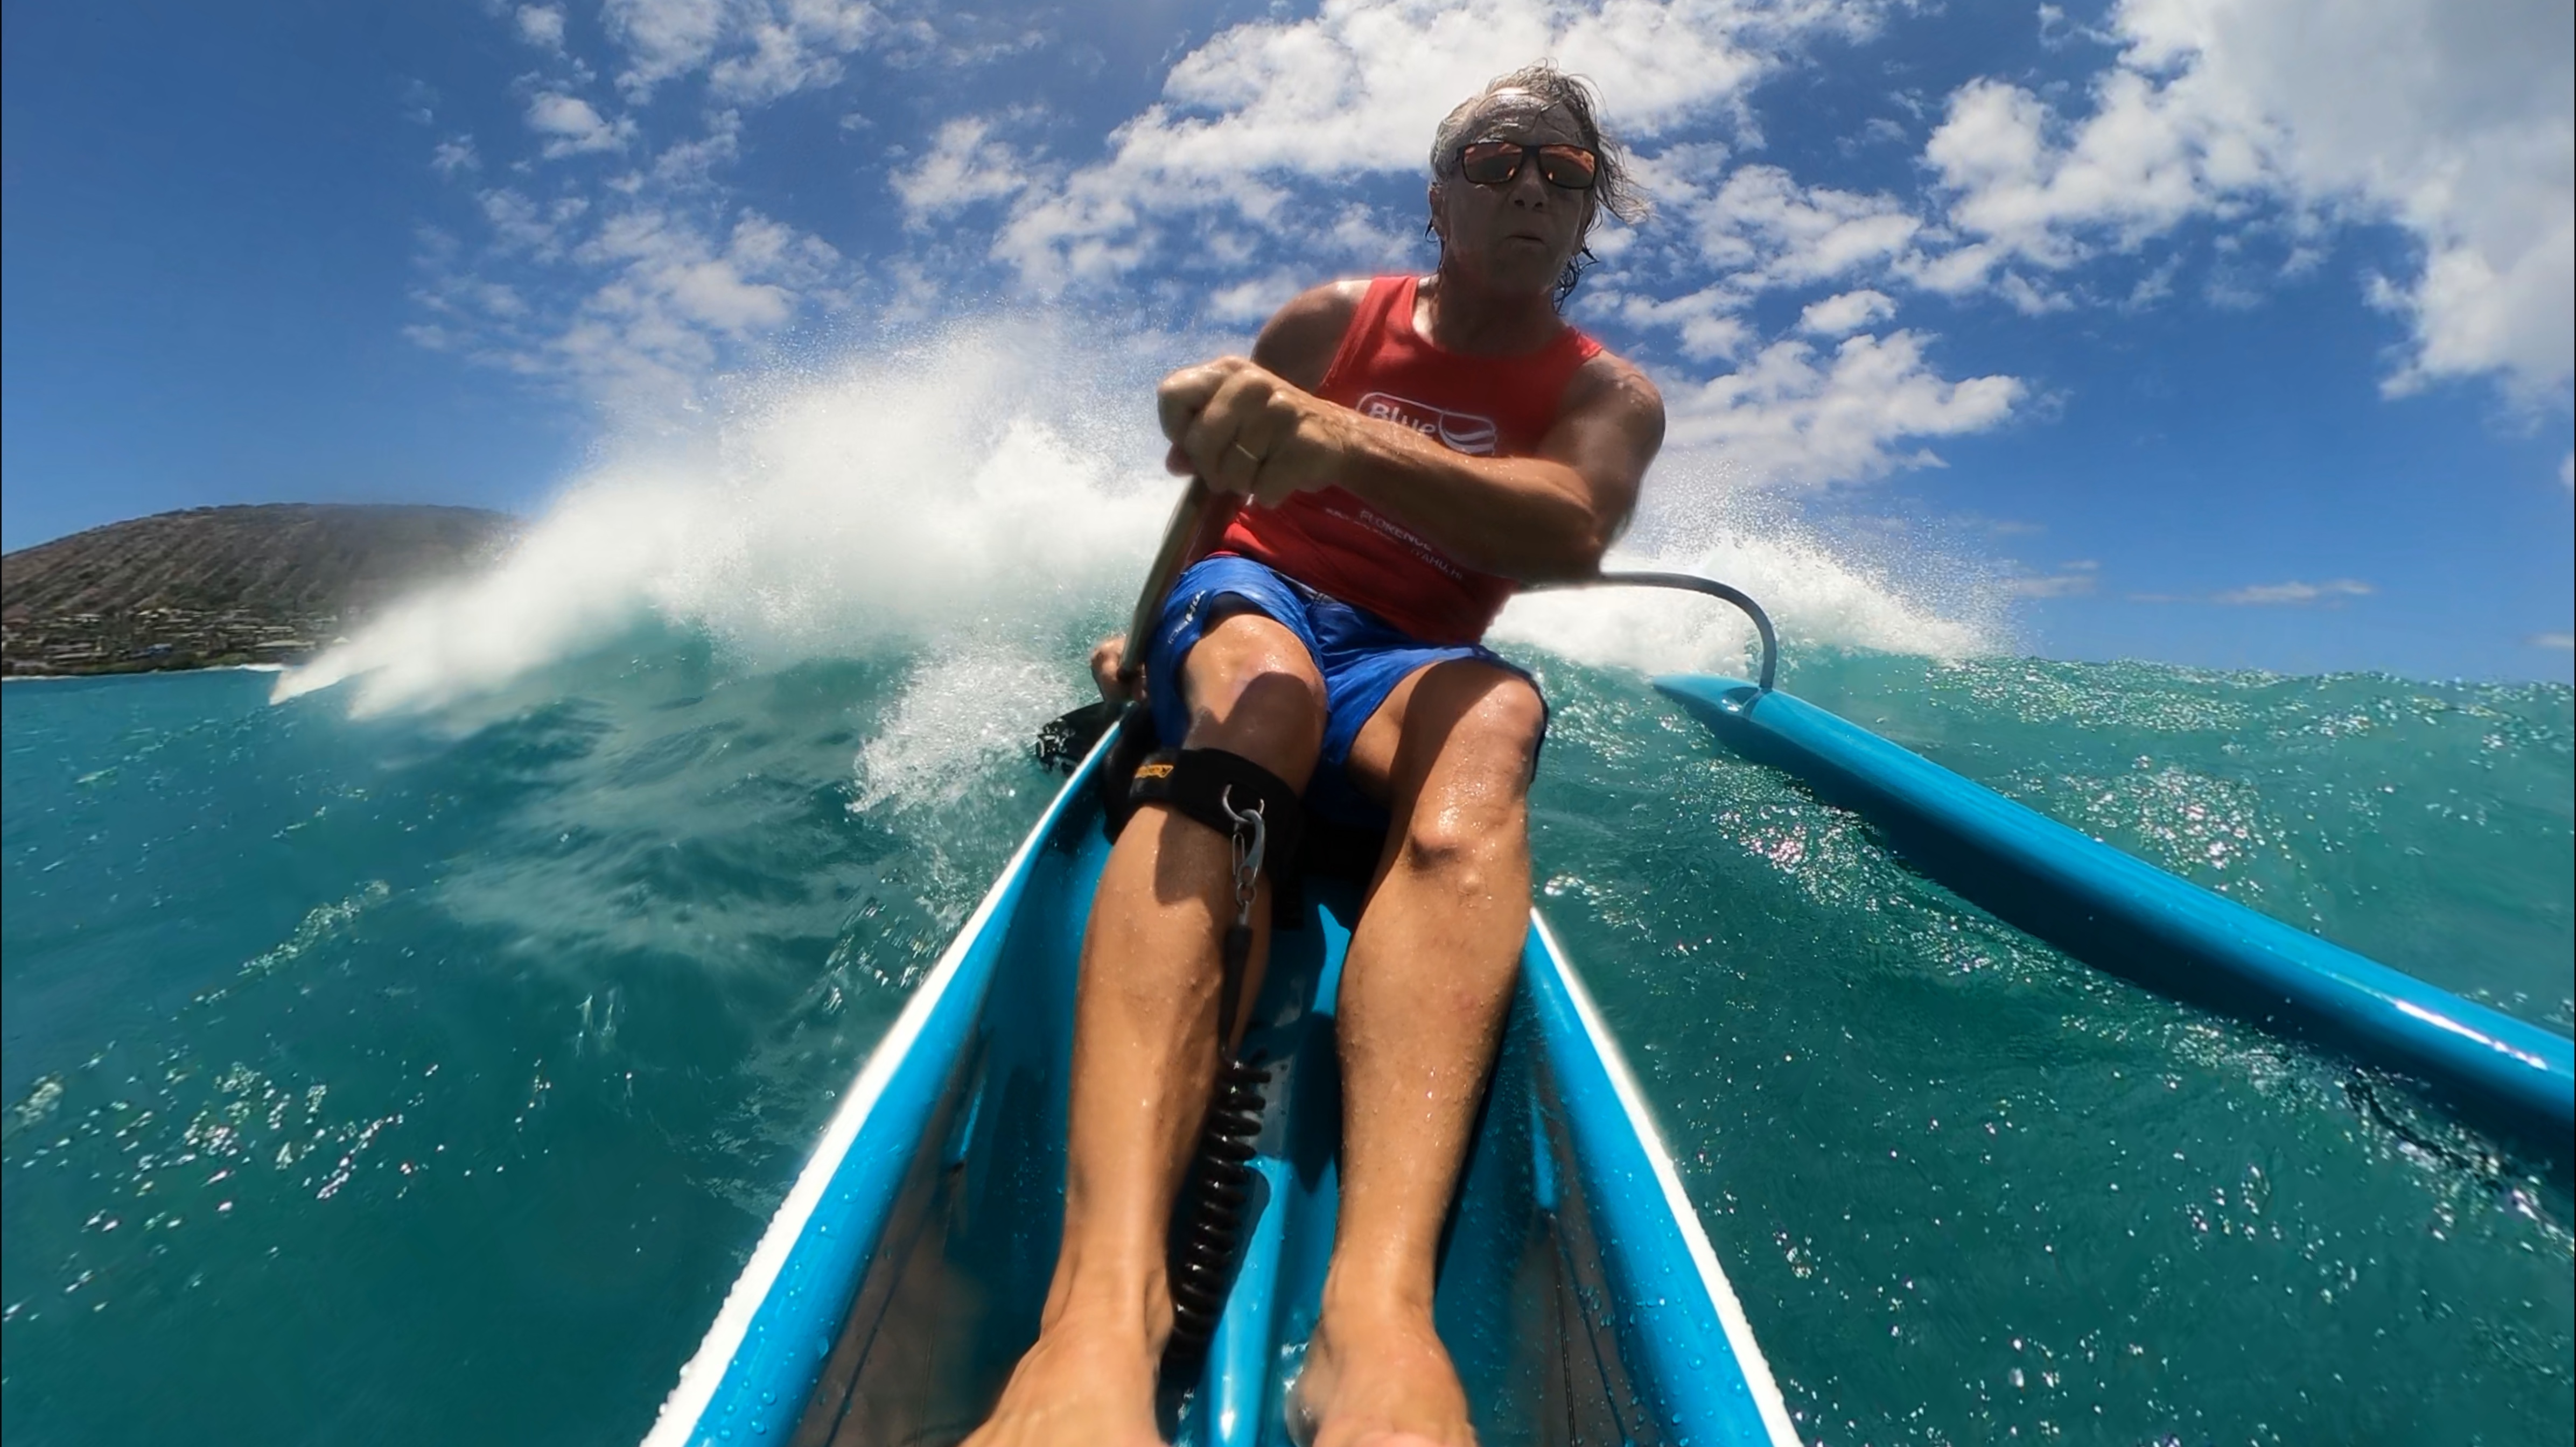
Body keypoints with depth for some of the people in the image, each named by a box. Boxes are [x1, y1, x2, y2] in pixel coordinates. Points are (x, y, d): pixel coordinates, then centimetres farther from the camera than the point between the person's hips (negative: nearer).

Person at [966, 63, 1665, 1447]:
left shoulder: (1610, 394, 8)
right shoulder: (1334, 318, 12)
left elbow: (1570, 531, -17)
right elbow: (1225, 478, 16)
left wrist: (1340, 438, -33)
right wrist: (1155, 635, 1)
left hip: (1406, 668, 0)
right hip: (1248, 601, 0)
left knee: (1495, 709, -36)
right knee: (1263, 684, -37)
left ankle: (1379, 1319, -55)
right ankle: (1101, 1308, -55)